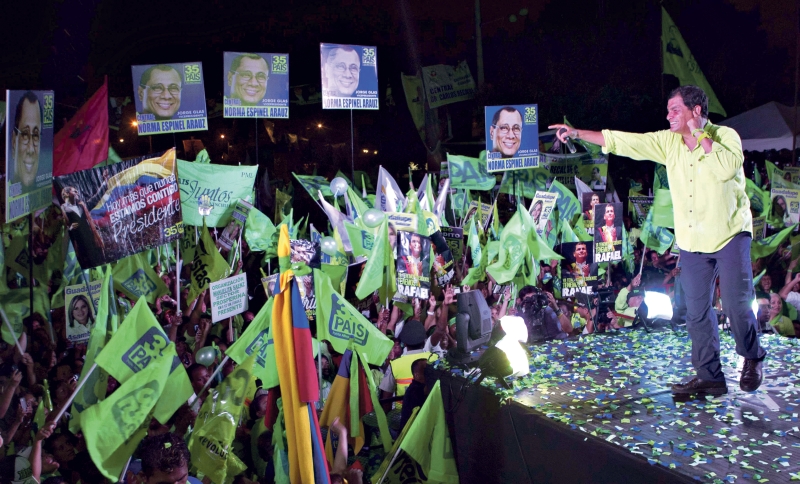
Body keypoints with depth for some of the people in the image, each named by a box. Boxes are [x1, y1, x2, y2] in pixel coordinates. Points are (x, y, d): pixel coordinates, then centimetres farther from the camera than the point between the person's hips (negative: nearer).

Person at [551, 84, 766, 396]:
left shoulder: (725, 135, -8)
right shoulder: (668, 141, 4)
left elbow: (727, 168, -28)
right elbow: (622, 141, 4)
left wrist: (700, 134, -19)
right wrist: (578, 133, 1)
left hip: (730, 234, -4)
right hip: (691, 242, 5)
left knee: (736, 304, -6)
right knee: (696, 311, 5)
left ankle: (752, 358, 22)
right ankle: (709, 377, 14)